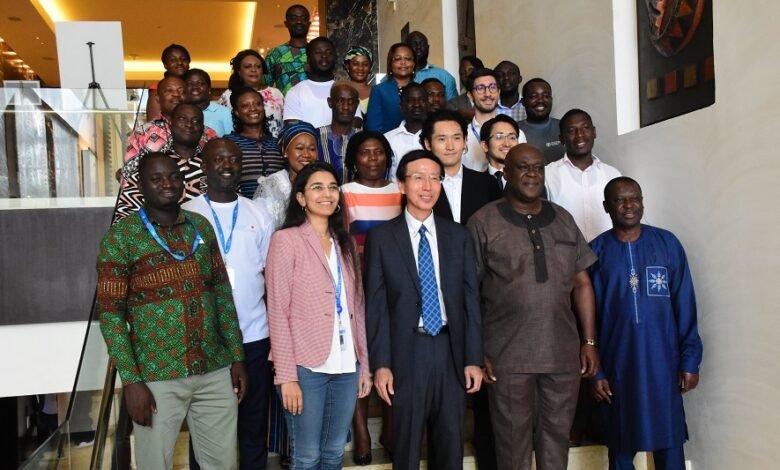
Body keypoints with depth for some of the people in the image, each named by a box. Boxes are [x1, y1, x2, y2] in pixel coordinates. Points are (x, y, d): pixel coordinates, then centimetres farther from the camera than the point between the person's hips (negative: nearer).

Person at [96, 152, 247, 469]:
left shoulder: (201, 227, 8)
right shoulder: (122, 236, -6)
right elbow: (110, 313, -7)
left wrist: (237, 357, 9)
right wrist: (130, 381, -12)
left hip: (216, 372, 4)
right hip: (157, 377, -4)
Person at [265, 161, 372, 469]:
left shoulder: (345, 243, 12)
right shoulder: (286, 240, -5)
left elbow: (357, 307, 12)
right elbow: (278, 311, -9)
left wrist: (365, 363, 8)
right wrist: (286, 375, -13)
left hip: (346, 366, 5)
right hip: (306, 366, -5)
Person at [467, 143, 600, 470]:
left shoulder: (563, 220, 10)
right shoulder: (483, 223, -3)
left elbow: (582, 283, 11)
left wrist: (589, 341, 6)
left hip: (564, 353, 4)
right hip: (507, 356, -3)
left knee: (557, 437, 12)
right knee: (513, 441, 8)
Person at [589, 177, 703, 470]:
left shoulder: (667, 243, -1)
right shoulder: (596, 252, -2)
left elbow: (685, 306, 1)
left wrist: (690, 359, -2)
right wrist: (594, 370, -2)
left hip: (663, 363, 0)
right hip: (617, 366, 0)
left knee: (669, 443, 7)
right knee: (621, 446, 11)